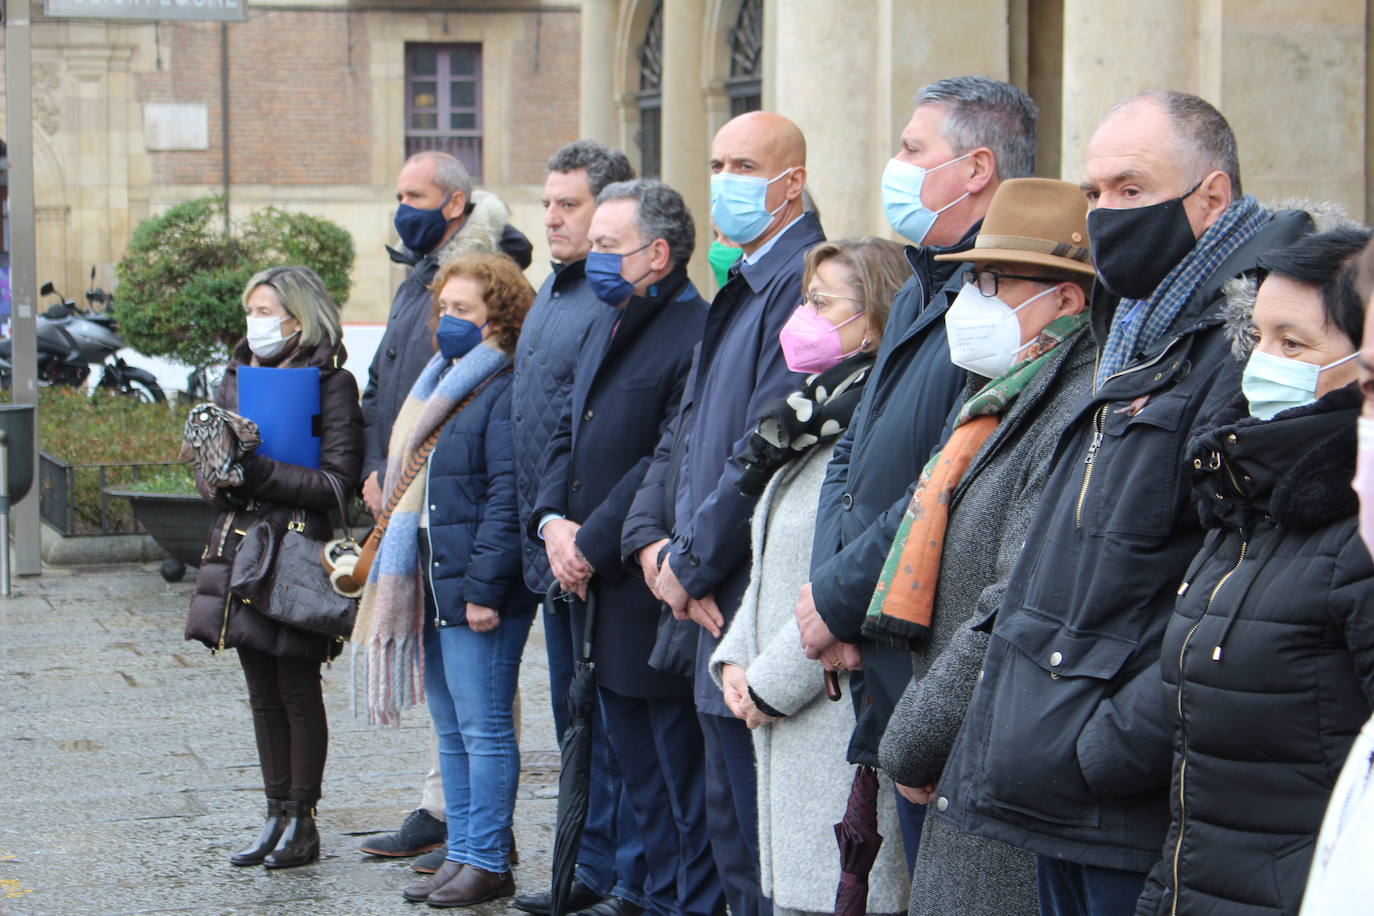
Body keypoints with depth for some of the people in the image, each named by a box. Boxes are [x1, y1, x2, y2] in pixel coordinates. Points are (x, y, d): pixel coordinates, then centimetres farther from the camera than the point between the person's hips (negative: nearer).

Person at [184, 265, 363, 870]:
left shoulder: (331, 383, -7)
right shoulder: (237, 377, 13)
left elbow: (336, 480, -13)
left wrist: (258, 473, -20)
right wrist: (218, 482, -7)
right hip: (240, 547, 6)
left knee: (298, 692, 1)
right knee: (263, 693, 11)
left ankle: (303, 823, 10)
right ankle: (277, 816, 19)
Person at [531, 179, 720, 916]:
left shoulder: (697, 336, -17)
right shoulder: (605, 329, 14)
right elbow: (567, 435, 17)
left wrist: (593, 545, -17)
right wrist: (553, 521, -1)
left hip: (656, 597, -10)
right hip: (600, 592, 10)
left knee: (681, 767, -1)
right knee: (635, 764, 17)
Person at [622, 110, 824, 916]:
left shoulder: (803, 281, -15)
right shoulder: (742, 289, 17)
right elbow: (689, 429, 19)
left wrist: (692, 564, -12)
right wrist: (652, 539, 3)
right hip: (712, 607, 10)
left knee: (767, 849, -5)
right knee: (732, 831, 17)